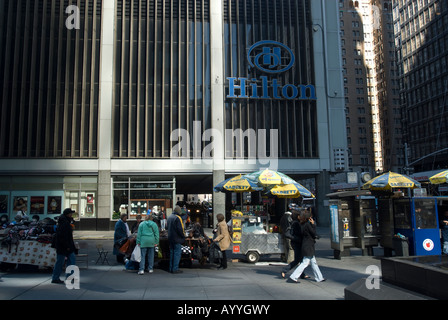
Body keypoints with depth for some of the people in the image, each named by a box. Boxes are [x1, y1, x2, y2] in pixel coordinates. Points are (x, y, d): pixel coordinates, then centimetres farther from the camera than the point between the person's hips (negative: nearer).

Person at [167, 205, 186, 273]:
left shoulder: (169, 217, 13)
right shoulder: (178, 218, -15)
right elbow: (180, 229, -19)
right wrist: (183, 235, -6)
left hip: (170, 239, 9)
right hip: (177, 239, -9)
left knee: (172, 253, 14)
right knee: (177, 253, -5)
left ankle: (171, 268, 18)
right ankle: (175, 269, -6)